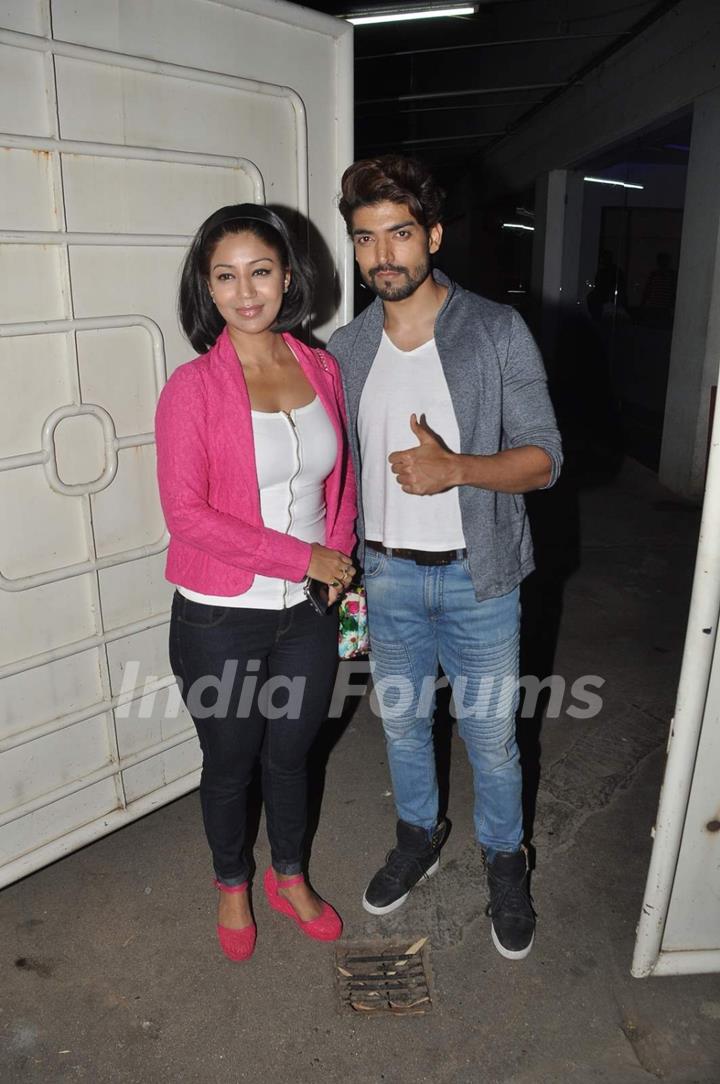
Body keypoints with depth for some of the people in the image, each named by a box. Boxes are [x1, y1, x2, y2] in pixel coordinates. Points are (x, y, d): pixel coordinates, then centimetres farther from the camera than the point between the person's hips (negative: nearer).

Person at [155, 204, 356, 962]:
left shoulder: (321, 370, 0)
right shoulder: (193, 387, -14)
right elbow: (185, 512, -19)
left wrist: (340, 557, -1)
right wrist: (302, 557, -19)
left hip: (307, 613, 4)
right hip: (221, 621, -3)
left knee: (291, 754, 22)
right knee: (229, 762, 18)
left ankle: (289, 879, 47)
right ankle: (232, 885, 46)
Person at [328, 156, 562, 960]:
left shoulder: (498, 333, -11)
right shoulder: (345, 350, 0)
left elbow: (543, 459, -11)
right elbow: (340, 466, 9)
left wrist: (456, 468, -28)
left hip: (477, 577, -3)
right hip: (386, 576, 3)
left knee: (491, 736, 12)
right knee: (402, 722, 20)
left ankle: (504, 862, 40)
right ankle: (418, 836, 47)